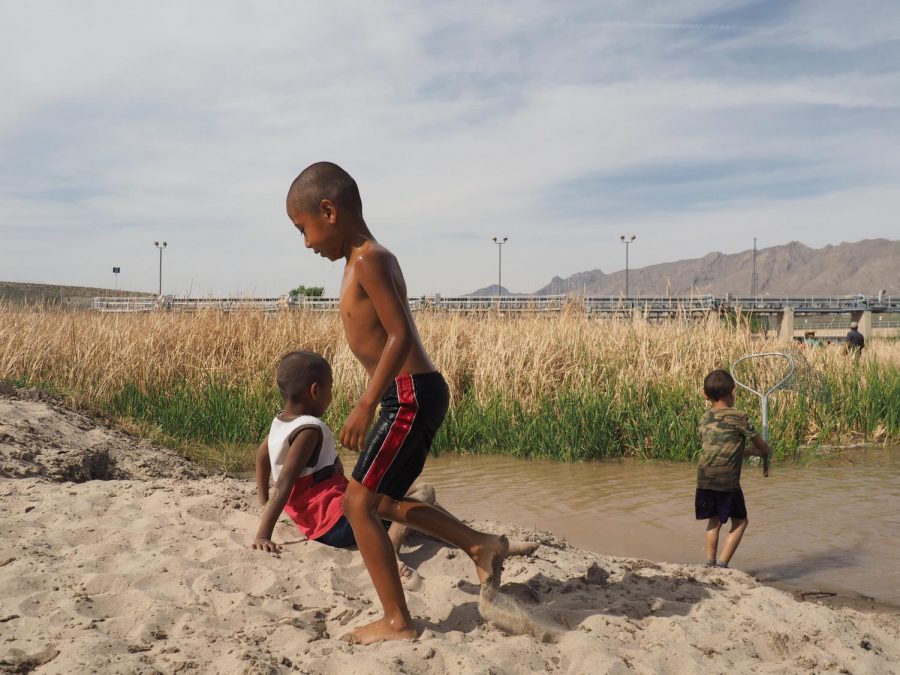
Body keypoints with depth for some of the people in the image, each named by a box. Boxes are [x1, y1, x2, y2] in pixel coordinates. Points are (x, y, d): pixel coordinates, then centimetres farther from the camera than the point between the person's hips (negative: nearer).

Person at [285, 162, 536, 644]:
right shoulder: (365, 260, 15)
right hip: (410, 395, 10)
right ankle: (482, 546, 26)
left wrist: (365, 406, -23)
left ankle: (397, 622, 5)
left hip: (410, 395, -10)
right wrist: (372, 402, 24)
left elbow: (401, 336, -22)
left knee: (358, 503, -5)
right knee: (381, 502, 19)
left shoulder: (368, 260, -14)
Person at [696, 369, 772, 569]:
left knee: (714, 520, 19)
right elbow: (761, 446, 7)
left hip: (704, 478, 5)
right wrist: (767, 451, 30)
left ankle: (710, 564, 15)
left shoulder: (705, 419, 13)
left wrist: (750, 450, 30)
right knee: (740, 521, 11)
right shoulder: (739, 417, -2)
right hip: (727, 480, -5)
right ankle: (722, 564, 2)